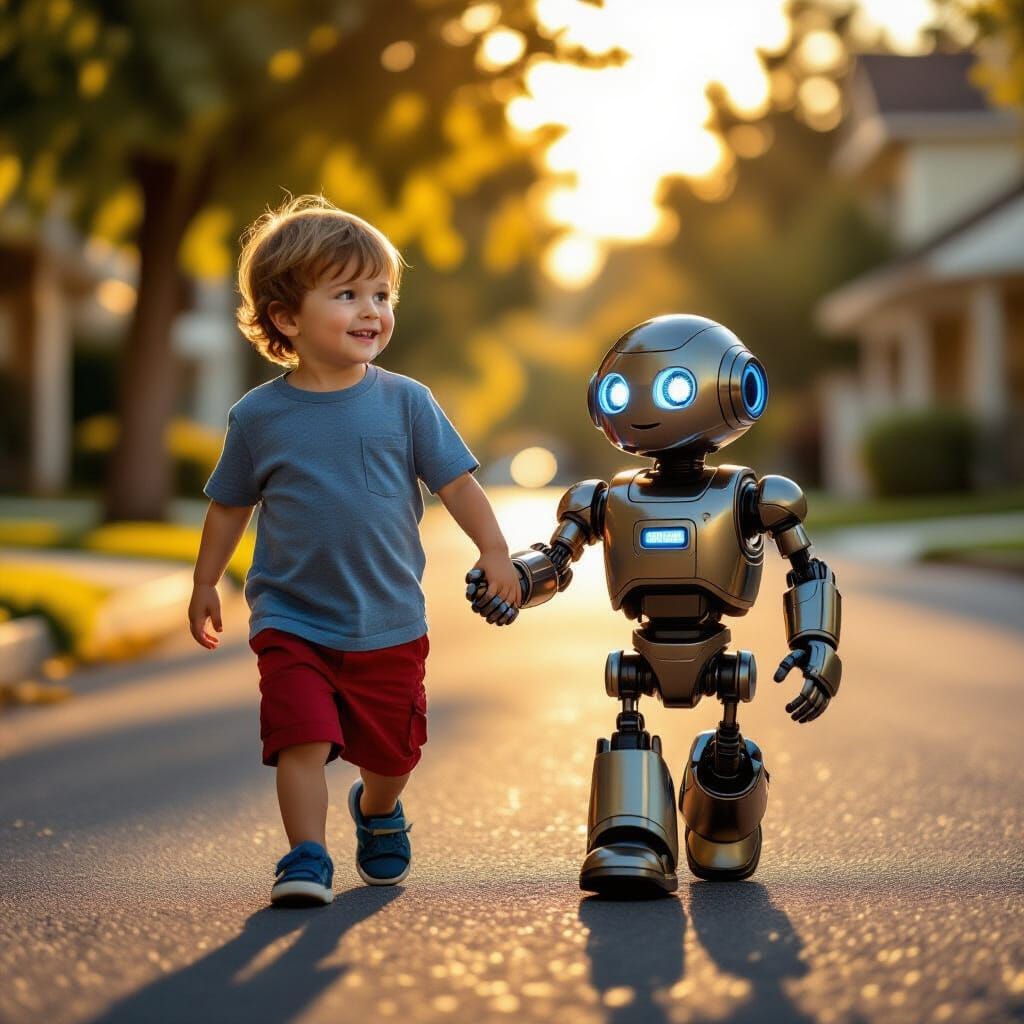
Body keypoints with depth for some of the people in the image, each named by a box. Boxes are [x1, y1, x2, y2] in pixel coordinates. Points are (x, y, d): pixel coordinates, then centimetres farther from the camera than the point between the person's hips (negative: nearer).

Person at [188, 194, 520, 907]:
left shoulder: (404, 402, -4)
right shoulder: (259, 416, -5)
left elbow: (457, 482, 1)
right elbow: (230, 505, 8)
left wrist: (494, 553, -6)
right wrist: (206, 584, 13)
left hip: (390, 625, 2)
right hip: (291, 622, -1)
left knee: (393, 749, 15)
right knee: (303, 739, -16)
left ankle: (378, 814, 45)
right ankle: (307, 860, -5)